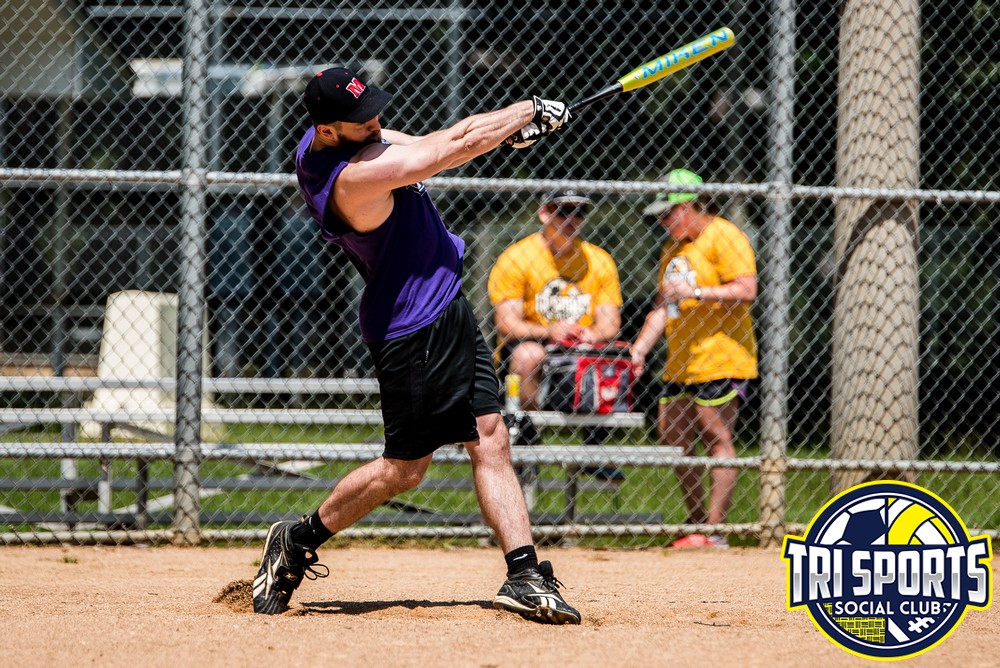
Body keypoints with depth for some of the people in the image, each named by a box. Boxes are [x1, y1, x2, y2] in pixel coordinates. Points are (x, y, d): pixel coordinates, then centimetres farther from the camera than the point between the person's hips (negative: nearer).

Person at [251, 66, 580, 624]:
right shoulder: (354, 179, -28)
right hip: (415, 332, -9)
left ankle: (525, 576, 2)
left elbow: (431, 147, 12)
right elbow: (457, 145, -22)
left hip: (446, 309, 9)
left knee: (492, 441, 4)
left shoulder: (326, 137, 0)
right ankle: (296, 542, 18)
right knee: (404, 468, 1)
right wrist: (531, 109, -9)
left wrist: (507, 132, -3)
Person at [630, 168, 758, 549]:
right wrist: (639, 349, 12)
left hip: (720, 359, -9)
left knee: (717, 438, -10)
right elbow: (663, 307, 23)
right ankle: (696, 524, 14)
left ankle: (713, 531, -12)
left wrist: (695, 292, -22)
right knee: (673, 441, 5)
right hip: (680, 366, 9)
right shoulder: (672, 250, 22)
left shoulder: (724, 237, -6)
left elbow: (746, 290, -17)